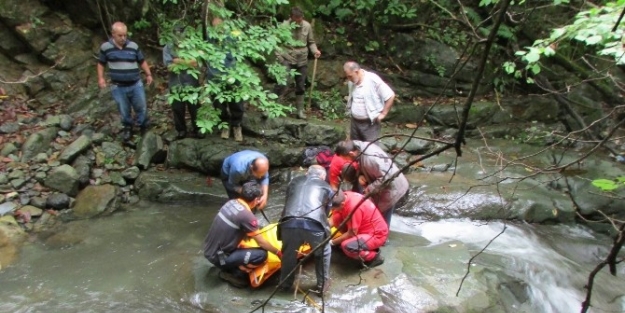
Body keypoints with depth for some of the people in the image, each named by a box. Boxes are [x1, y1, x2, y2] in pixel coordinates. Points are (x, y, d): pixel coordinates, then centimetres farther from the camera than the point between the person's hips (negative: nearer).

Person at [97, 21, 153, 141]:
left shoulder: (133, 46, -3)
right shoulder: (105, 47, -5)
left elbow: (142, 61, 9)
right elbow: (101, 63, 8)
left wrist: (148, 74, 2)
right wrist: (101, 78, -3)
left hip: (136, 84, 0)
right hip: (118, 87, 0)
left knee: (141, 107, 10)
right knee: (124, 110, 12)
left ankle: (144, 127, 32)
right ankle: (127, 128, 35)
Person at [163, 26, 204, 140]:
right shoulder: (168, 48, 1)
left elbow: (196, 62, -13)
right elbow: (169, 66, -10)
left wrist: (179, 61, -13)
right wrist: (188, 63, -11)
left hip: (192, 84, 0)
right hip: (176, 85, 1)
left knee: (195, 108, 10)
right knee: (178, 110, 10)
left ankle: (197, 129, 25)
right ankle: (181, 130, 26)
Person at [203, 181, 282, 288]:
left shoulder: (231, 202, 1)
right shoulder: (246, 216, -21)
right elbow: (262, 242, -11)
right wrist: (278, 252, 3)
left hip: (208, 250, 8)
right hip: (218, 257, -8)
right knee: (262, 254, -15)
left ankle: (230, 267, 17)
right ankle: (233, 273, 0)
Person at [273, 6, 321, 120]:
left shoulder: (307, 26, -3)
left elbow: (311, 42, 8)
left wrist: (315, 51, -10)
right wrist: (279, 56, -16)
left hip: (302, 60, 4)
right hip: (287, 60, -4)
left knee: (301, 87, 12)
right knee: (282, 84, -14)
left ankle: (300, 111, 26)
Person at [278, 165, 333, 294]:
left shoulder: (295, 181, 32)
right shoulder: (327, 187, 27)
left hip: (289, 223, 2)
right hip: (314, 225, -1)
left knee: (289, 253, 30)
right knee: (323, 253, 28)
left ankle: (285, 283, 44)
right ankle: (322, 285, 38)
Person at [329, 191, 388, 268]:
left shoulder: (354, 207, -33)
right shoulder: (343, 197, -10)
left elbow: (351, 234, -24)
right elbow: (334, 219, 0)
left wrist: (332, 242, -15)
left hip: (377, 234, -9)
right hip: (365, 228, 9)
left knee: (346, 246, -29)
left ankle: (374, 256, -4)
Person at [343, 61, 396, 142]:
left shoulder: (373, 80, -21)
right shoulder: (351, 81, 0)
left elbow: (391, 96, -17)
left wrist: (383, 113, -13)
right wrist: (350, 109, 9)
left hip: (370, 123, -6)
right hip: (354, 121, 7)